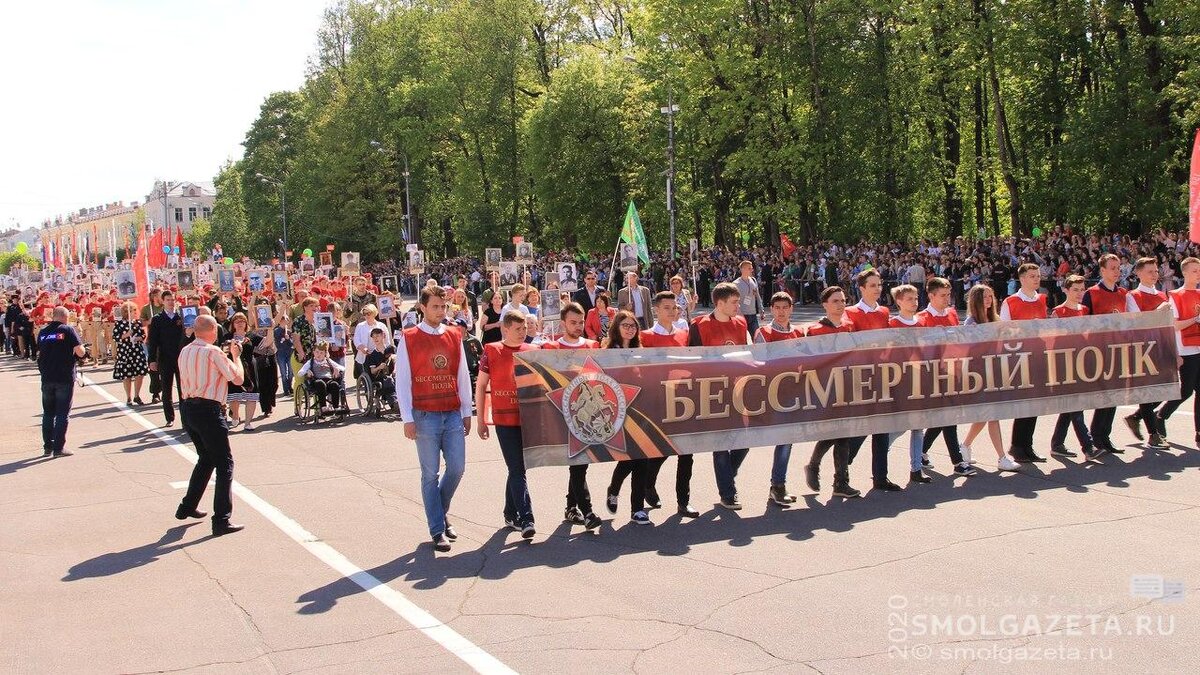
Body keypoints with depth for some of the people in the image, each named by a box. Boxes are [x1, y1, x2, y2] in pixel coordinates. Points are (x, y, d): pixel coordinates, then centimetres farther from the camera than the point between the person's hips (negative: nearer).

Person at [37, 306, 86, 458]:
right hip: (65, 378, -4)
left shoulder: (42, 332, 7)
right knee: (62, 414, 1)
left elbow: (39, 354, 15)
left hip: (47, 378, 4)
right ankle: (59, 448, 0)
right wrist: (83, 350, 8)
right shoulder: (68, 330, -7)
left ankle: (48, 447, 16)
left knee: (48, 413, 13)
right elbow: (80, 352, -14)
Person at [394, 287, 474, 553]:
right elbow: (402, 381, -4)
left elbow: (463, 376, 13)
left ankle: (440, 512, 29)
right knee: (431, 474, 2)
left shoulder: (454, 336, 9)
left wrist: (466, 412, 11)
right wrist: (407, 419, -8)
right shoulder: (408, 339, -3)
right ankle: (437, 530, 11)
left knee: (457, 468, 4)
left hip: (453, 414, 4)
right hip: (425, 416, -4)